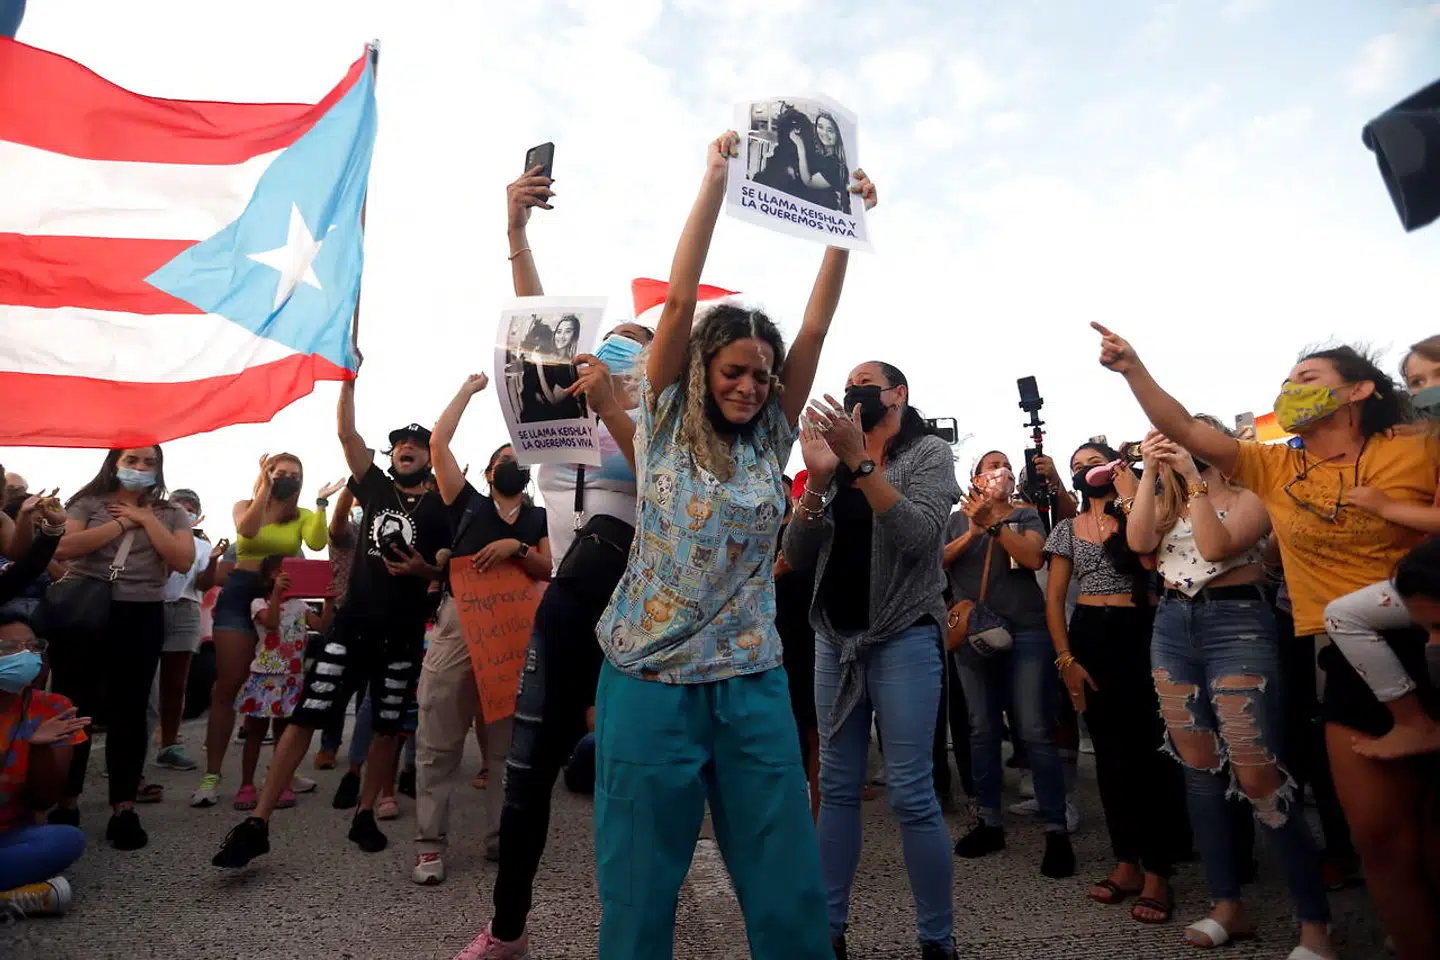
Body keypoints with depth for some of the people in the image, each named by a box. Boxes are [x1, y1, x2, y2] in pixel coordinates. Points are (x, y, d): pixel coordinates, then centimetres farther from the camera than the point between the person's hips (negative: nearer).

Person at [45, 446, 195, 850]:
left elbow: (183, 560, -7)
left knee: (128, 710, 2)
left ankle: (124, 809, 9)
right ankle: (66, 802, 22)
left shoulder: (171, 513, 7)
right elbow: (62, 547, -11)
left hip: (140, 617, 0)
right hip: (82, 611, 0)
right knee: (72, 706, 6)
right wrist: (122, 521, -10)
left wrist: (147, 518, -6)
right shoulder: (89, 502, 5)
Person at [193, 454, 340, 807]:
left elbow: (317, 542, -15)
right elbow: (247, 530, -18)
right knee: (228, 686, -4)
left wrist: (322, 503, -15)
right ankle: (212, 775, 3)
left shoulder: (302, 516, 6)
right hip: (240, 594, -2)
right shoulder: (245, 505, 5)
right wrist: (265, 487, -17)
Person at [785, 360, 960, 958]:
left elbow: (917, 535, -18)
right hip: (835, 639, 5)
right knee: (837, 788, 11)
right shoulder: (835, 465, 10)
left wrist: (861, 462, -24)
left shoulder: (930, 454, 0)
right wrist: (818, 479, -13)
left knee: (910, 795, -2)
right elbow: (797, 557, 0)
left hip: (903, 639, -4)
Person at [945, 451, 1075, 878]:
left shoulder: (1026, 515, 8)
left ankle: (1056, 831, 5)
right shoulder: (957, 519, 13)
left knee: (1036, 733, -5)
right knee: (982, 730, 8)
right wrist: (972, 531, -11)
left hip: (1025, 632, -2)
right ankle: (990, 822, 20)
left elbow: (1034, 558, -9)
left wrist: (994, 523, -15)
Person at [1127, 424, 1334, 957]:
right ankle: (1228, 905, 17)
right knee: (1199, 767, 7)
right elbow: (1138, 541, -5)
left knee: (1258, 775, -9)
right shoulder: (1169, 500, 15)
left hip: (1237, 625, -5)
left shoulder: (1250, 494, 1)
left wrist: (1194, 478, -16)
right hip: (1173, 627, 5)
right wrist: (1151, 472, -7)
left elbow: (1216, 546, -17)